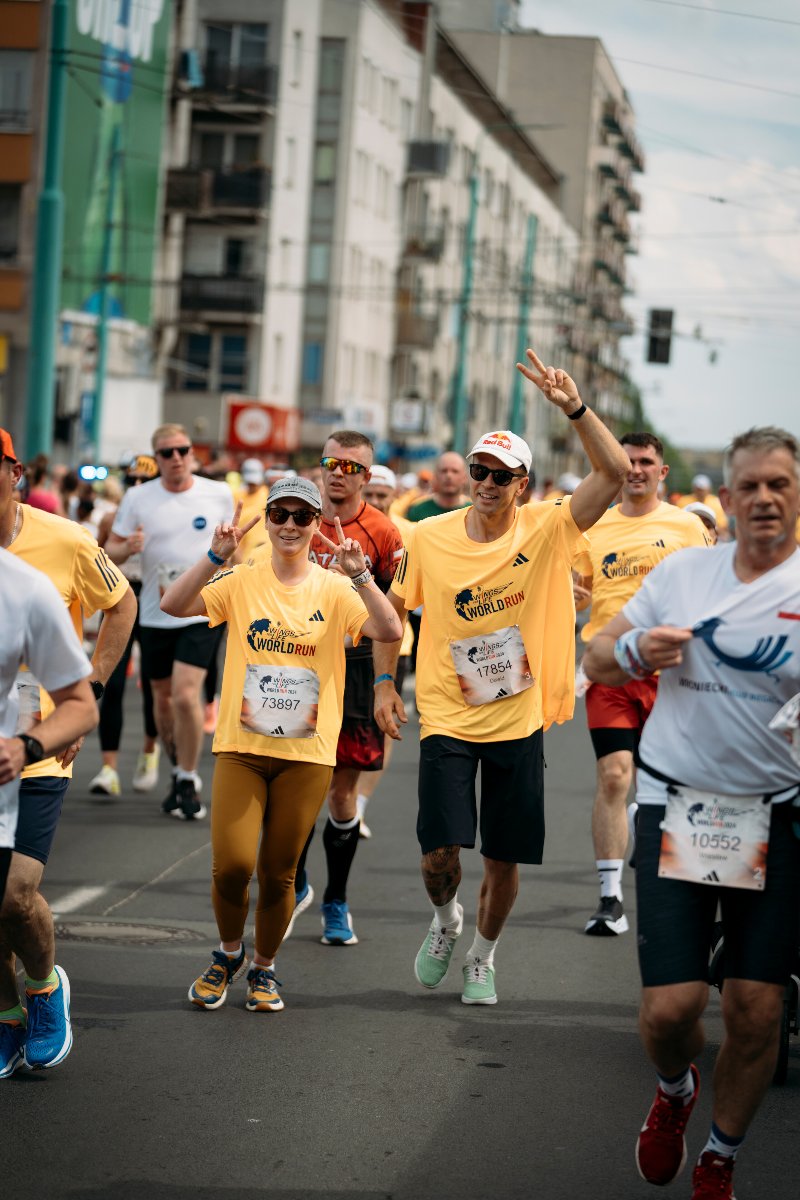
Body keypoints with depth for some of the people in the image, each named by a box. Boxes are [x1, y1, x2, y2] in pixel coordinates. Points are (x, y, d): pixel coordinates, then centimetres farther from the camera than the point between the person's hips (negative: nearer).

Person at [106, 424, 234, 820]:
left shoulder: (218, 494, 0)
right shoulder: (138, 498, -1)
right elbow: (111, 551, 2)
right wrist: (128, 547, -19)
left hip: (203, 612, -2)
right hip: (155, 613, 2)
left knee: (185, 695, -16)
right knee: (163, 699, 12)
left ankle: (188, 781, -2)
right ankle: (180, 774, 31)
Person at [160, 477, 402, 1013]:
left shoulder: (333, 589, 1)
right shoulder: (242, 580, 0)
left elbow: (390, 631, -14)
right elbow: (174, 606, -14)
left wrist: (358, 574, -24)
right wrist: (216, 557, -24)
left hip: (308, 753, 1)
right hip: (242, 746, 0)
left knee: (279, 870, 7)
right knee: (232, 864, -10)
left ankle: (264, 968, 30)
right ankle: (229, 953, 19)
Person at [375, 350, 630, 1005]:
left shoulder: (545, 530, -8)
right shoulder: (430, 538, -4)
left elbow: (615, 473, -19)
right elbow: (394, 608, 11)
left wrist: (574, 406, -29)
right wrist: (384, 683, 5)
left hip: (519, 722, 0)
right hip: (447, 718, 0)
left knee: (505, 858, 7)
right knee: (440, 851, -10)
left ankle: (483, 956, 33)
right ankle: (445, 919, 25)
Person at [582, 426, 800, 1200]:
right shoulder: (683, 572, 6)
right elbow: (597, 661, 15)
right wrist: (636, 650, -8)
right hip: (678, 808, 1)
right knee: (671, 1005, -6)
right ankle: (673, 1091, 30)